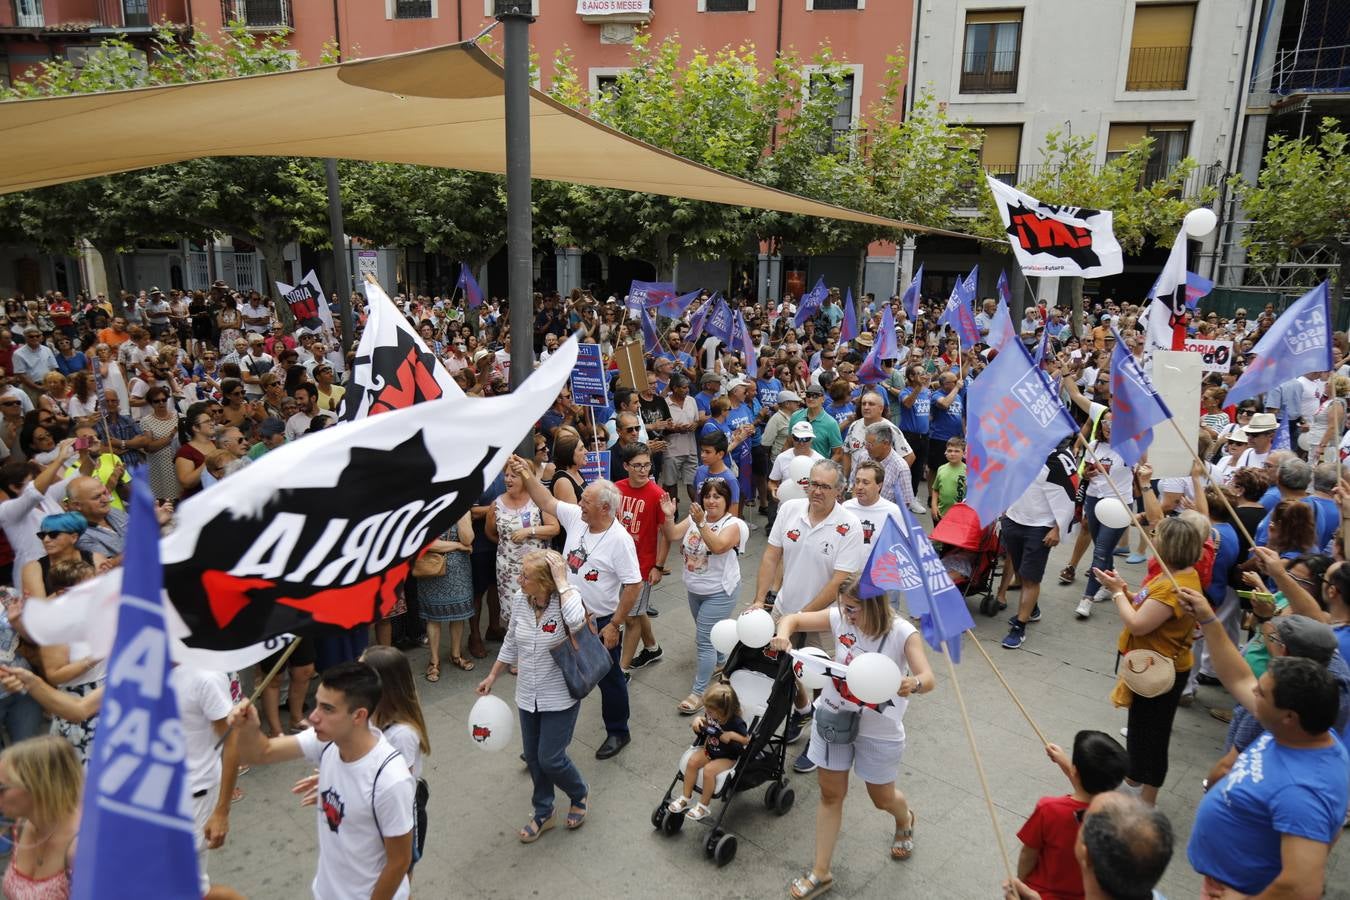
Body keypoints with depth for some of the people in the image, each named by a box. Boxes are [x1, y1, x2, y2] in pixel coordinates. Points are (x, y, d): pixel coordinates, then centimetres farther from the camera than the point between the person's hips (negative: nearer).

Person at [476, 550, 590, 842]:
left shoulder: (566, 598, -24)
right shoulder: (519, 600, -9)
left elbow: (577, 623, -49)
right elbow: (511, 642, 8)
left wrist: (562, 582, -40)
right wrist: (492, 677, 15)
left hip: (560, 697, -5)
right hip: (528, 695, 5)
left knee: (550, 759, 2)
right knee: (533, 757, 16)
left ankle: (580, 795, 33)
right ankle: (543, 813, 40)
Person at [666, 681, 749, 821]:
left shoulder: (736, 723, -26)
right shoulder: (711, 714, -9)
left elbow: (748, 740, -16)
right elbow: (705, 721, 13)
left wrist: (732, 735, -30)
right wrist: (698, 719, -9)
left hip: (728, 757, -6)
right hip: (709, 750, 6)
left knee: (709, 770, -28)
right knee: (692, 761, -17)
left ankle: (703, 806, -9)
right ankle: (686, 797, -2)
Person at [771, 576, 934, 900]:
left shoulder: (902, 633, -23)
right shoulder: (839, 618, -15)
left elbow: (928, 679, -32)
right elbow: (793, 618, -8)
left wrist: (914, 684, -56)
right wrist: (783, 635, -31)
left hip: (879, 730, -2)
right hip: (833, 718, 3)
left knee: (882, 799, 19)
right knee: (830, 794, 13)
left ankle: (904, 818, 56)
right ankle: (820, 872, 29)